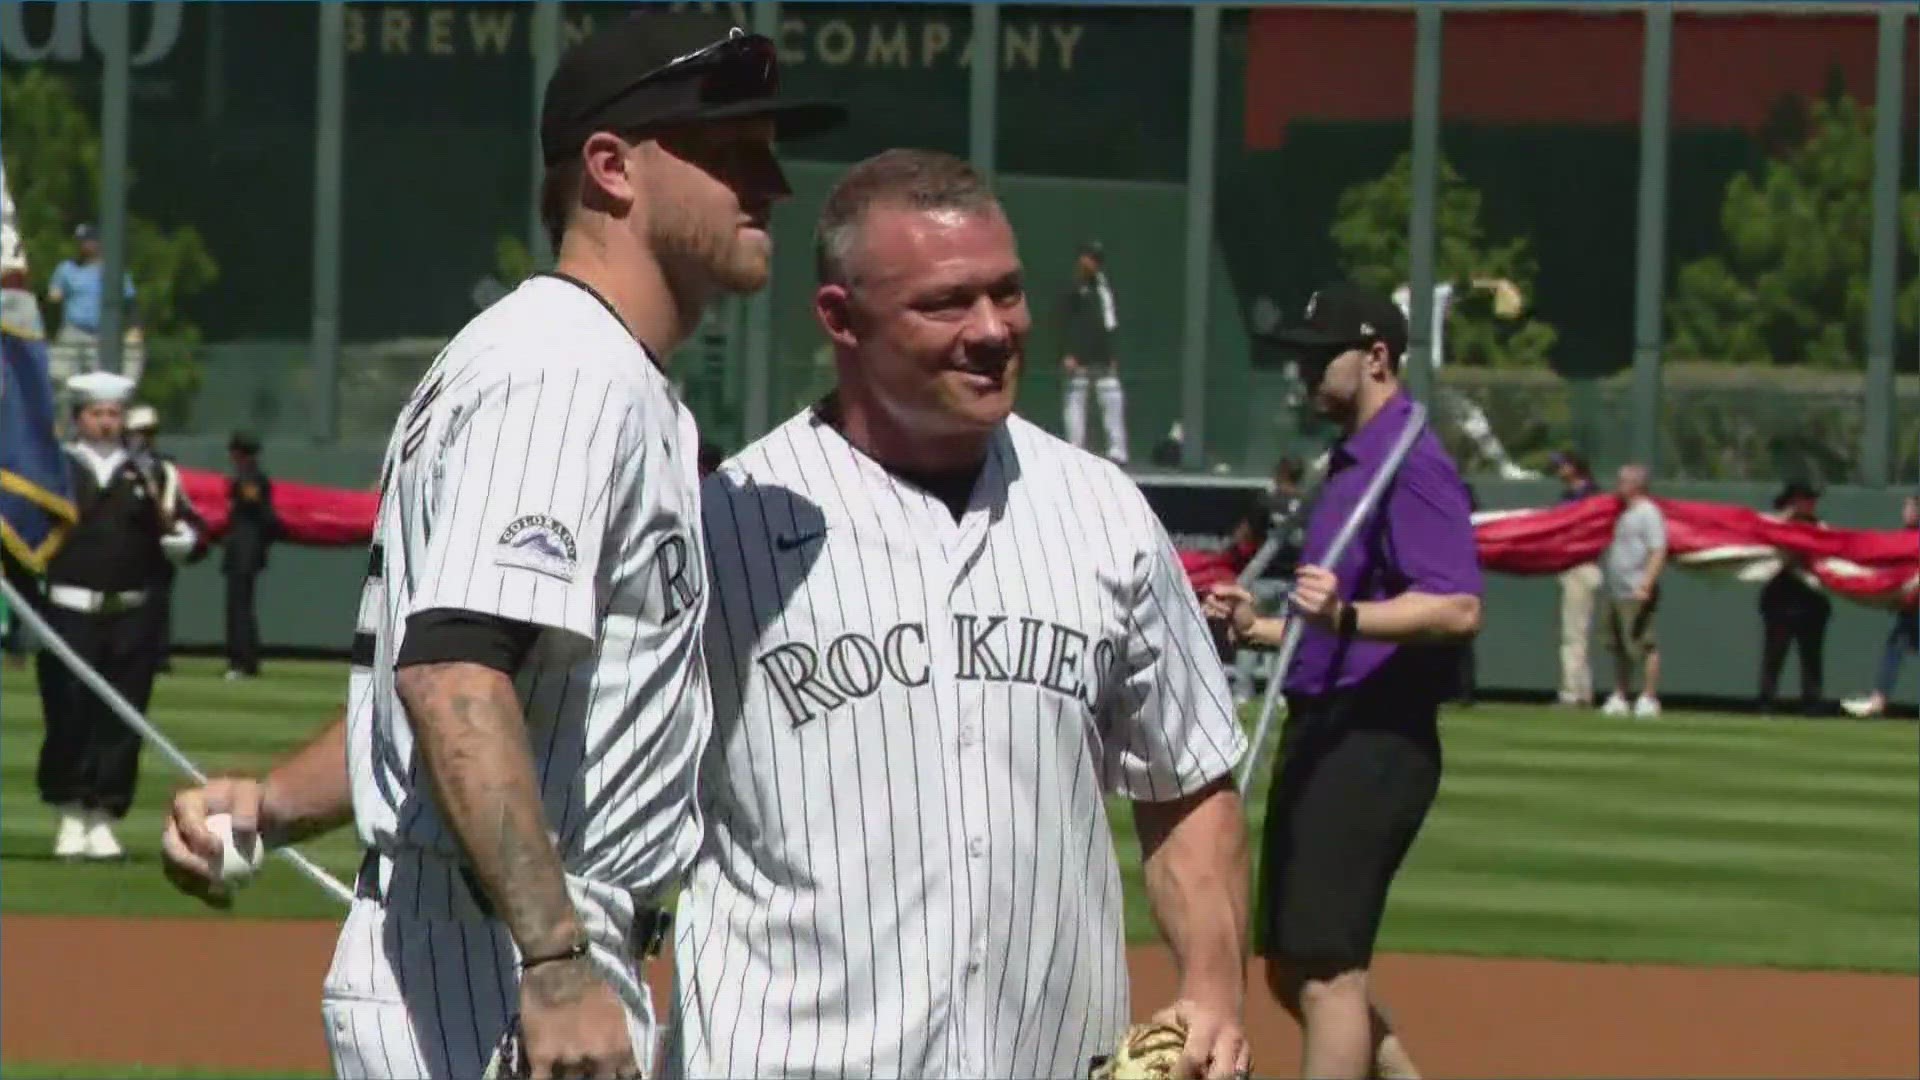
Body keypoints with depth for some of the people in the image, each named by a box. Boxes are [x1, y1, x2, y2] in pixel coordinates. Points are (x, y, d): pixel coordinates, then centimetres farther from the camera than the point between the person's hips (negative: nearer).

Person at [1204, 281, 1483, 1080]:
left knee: (1327, 975, -11)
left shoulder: (1411, 466, -13)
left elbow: (1458, 610, -26)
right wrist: (1260, 629, 16)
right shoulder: (1349, 464, 18)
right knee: (1293, 969, 14)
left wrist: (1344, 617, -38)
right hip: (1318, 736, 11)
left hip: (1372, 741, -11)